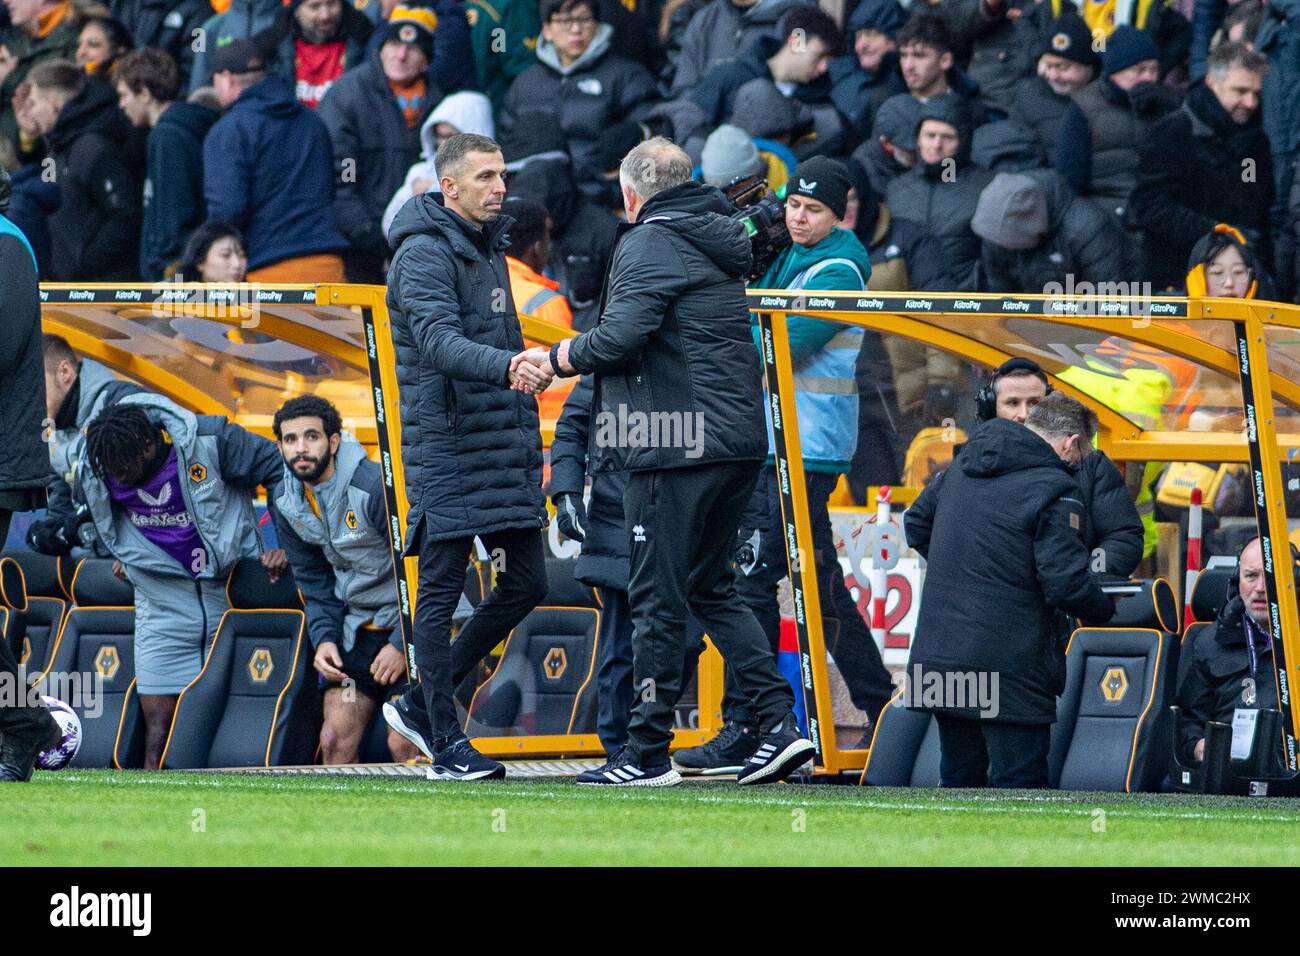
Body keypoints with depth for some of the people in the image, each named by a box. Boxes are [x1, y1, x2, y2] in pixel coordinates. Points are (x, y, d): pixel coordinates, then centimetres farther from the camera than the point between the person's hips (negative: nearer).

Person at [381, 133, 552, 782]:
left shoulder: (489, 248, 17)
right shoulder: (424, 255, -12)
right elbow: (440, 343, -27)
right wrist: (507, 366, -43)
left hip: (506, 448, 9)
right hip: (448, 450, -9)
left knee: (525, 583, 8)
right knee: (441, 588, -3)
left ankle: (421, 706, 19)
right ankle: (445, 742, 1)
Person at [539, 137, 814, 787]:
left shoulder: (649, 245, -9)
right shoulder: (717, 241, 18)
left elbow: (620, 337, -20)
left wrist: (554, 358, -3)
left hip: (674, 449, -9)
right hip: (736, 442, 9)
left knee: (657, 598, -3)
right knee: (711, 587, 16)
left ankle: (647, 752, 0)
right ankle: (781, 723, 5)